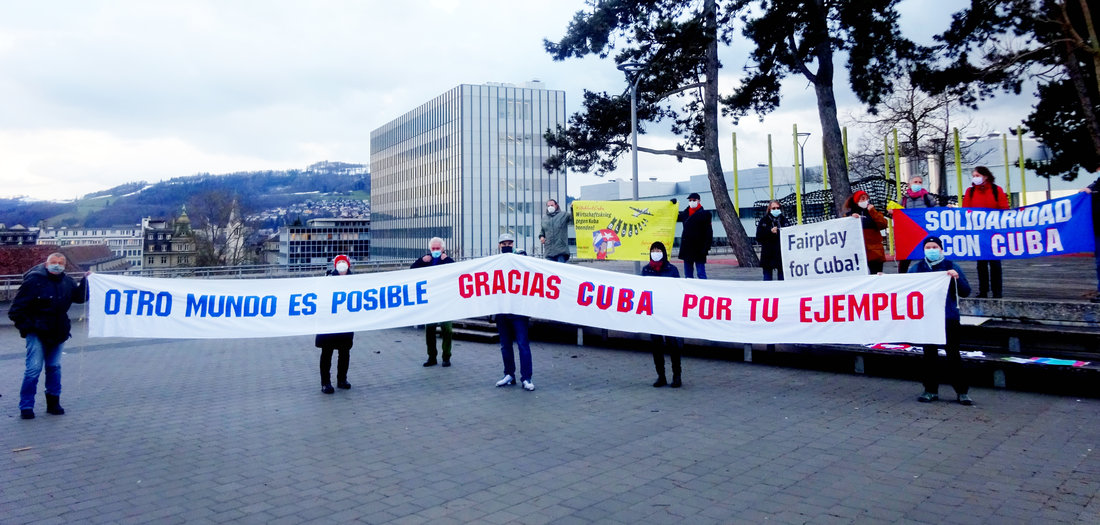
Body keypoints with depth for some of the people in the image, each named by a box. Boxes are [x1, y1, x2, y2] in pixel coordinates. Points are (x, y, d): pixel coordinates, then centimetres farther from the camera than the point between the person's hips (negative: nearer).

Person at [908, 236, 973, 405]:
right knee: (929, 355, 9)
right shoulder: (916, 268, 8)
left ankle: (962, 391, 10)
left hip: (949, 318, -2)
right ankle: (931, 390, 19)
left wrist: (956, 278, -19)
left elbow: (965, 292, -2)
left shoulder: (951, 266, 2)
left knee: (953, 354, 0)